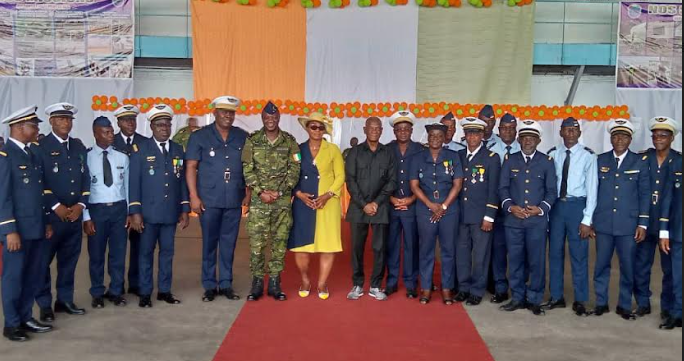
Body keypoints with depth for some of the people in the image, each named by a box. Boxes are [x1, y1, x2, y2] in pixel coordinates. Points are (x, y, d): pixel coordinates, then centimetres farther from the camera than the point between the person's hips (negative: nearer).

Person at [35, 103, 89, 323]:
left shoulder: (79, 146, 14)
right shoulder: (41, 146, -2)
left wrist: (80, 205, -1)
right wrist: (56, 206, -15)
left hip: (75, 213, 5)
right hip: (49, 214, -5)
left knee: (69, 259, 11)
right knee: (43, 261, 2)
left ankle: (65, 301, 21)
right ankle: (44, 305, 12)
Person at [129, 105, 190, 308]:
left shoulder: (178, 150, 9)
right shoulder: (140, 150, -1)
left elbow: (182, 181, 10)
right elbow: (134, 183, -4)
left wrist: (185, 210, 6)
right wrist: (134, 212, -10)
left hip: (171, 213, 3)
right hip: (148, 213, -3)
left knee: (167, 252, 9)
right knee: (146, 252, 5)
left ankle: (164, 290, 21)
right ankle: (145, 293, 15)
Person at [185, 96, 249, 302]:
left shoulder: (242, 137, 7)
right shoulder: (200, 136, 0)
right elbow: (191, 167, -2)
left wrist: (249, 193, 4)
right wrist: (194, 196, -8)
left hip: (234, 200, 2)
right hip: (209, 199, -2)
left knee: (229, 243, 8)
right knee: (209, 243, 6)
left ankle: (226, 284, 19)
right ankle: (209, 286, 17)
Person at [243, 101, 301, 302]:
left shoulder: (290, 142, 4)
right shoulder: (252, 141, 3)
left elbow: (294, 171, 0)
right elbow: (247, 170, -1)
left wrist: (279, 192, -10)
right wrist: (261, 192, -11)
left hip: (283, 202, 1)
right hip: (258, 201, 0)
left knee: (280, 243, 5)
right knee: (256, 242, 0)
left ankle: (275, 283, 16)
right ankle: (257, 282, 13)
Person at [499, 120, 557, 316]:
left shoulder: (547, 161, 6)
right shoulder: (510, 160, 9)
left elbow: (552, 191, 4)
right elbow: (503, 188, 7)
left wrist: (541, 208, -11)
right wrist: (510, 206, -9)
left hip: (538, 220, -1)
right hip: (513, 219, 1)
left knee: (537, 261, 1)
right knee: (516, 260, 7)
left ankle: (534, 300, 14)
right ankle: (518, 298, 18)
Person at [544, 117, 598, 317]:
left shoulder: (588, 156, -5)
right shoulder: (552, 154, 4)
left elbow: (592, 188, -7)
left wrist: (587, 219, -10)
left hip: (577, 205, -3)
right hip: (556, 205, 3)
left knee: (579, 255, 4)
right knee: (555, 252, 10)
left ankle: (580, 301, 17)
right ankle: (557, 297, 24)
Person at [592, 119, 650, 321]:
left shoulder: (640, 162, 3)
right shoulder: (601, 160, 7)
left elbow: (644, 194, 2)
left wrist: (643, 224, -3)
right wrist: (589, 220, 5)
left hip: (628, 224, -1)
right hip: (603, 223, 1)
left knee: (628, 267, 5)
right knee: (601, 265, 7)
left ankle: (624, 306, 19)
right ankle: (601, 303, 19)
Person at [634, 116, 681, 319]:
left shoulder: (679, 161, -3)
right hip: (646, 223, 2)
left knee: (670, 268, 8)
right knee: (640, 266, 7)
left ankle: (668, 307, 22)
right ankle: (643, 303, 22)